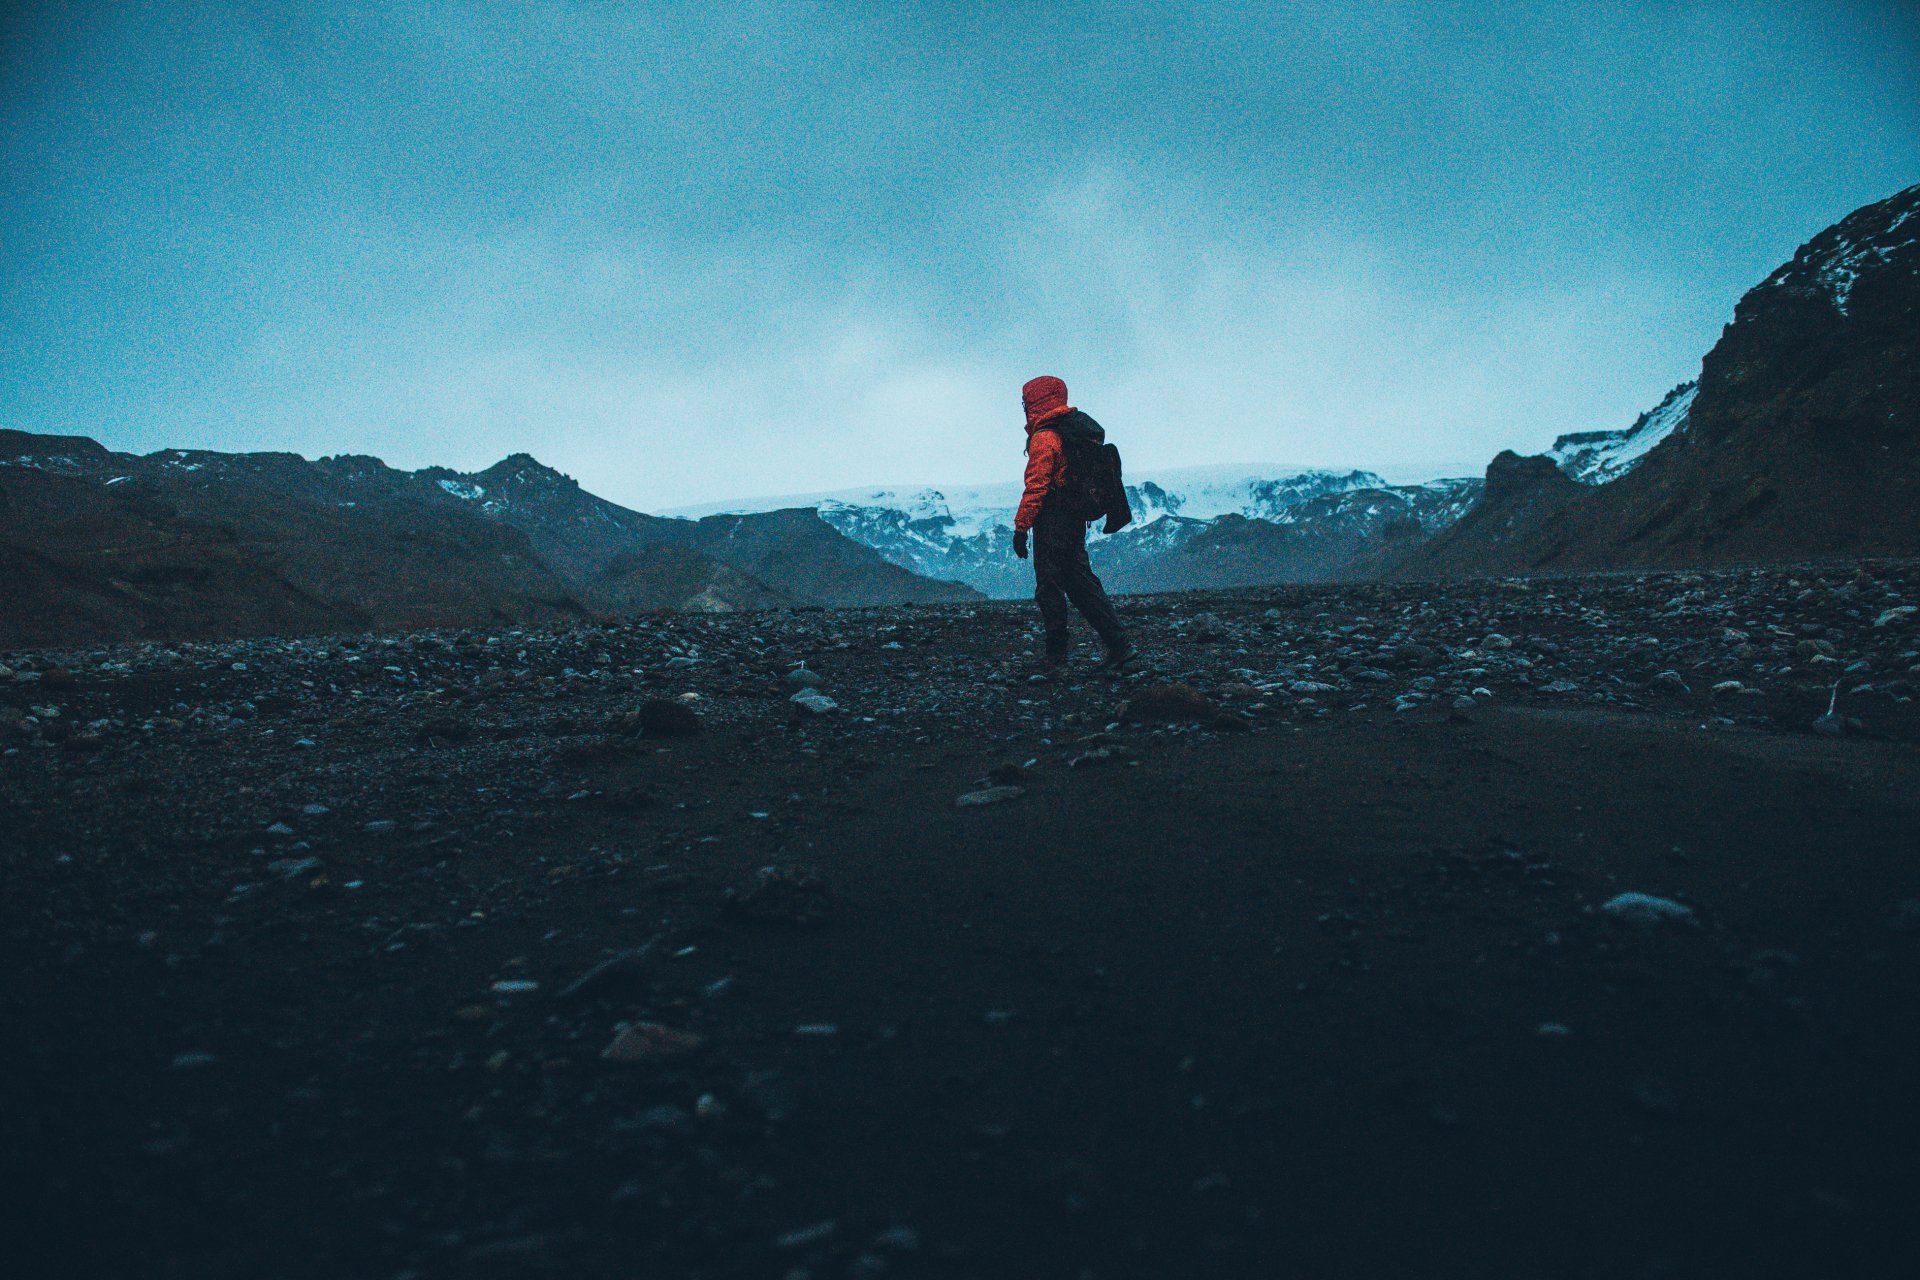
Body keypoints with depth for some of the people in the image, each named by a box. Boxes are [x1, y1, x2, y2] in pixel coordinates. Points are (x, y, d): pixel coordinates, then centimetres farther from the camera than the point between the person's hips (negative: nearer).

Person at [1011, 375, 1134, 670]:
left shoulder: (1043, 438, -14)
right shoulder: (1079, 429, 14)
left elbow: (1035, 487, -18)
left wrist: (1020, 528, -15)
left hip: (1052, 524, -9)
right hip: (1077, 521, 9)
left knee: (1049, 589, 0)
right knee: (1081, 583, 13)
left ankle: (1055, 656, 5)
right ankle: (1118, 644, 10)